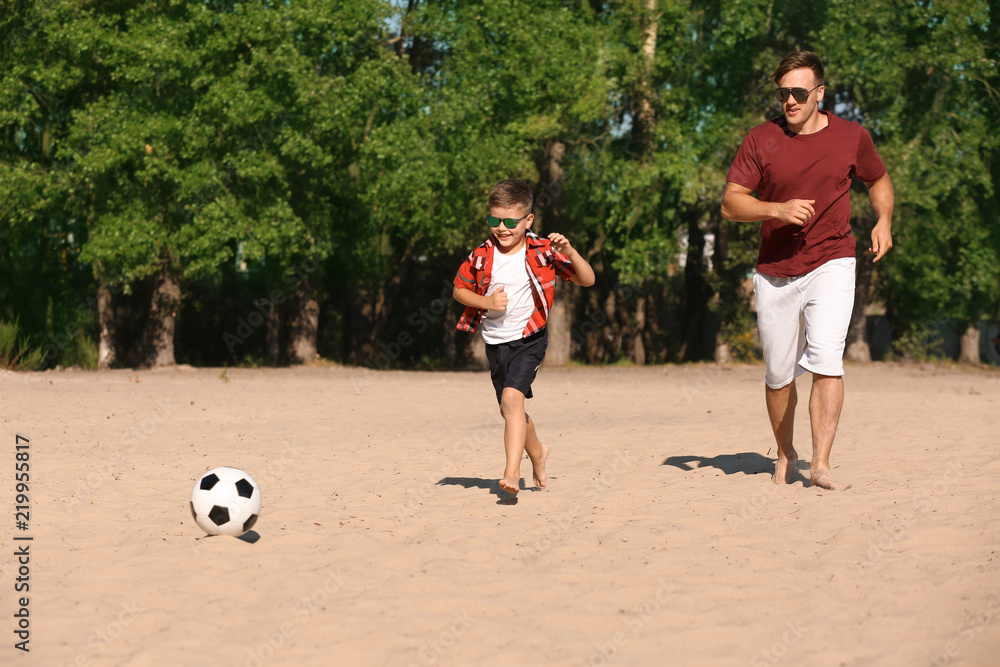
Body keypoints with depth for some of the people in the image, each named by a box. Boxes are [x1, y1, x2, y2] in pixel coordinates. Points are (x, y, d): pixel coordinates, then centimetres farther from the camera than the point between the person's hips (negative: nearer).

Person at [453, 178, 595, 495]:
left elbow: (587, 280, -7)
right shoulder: (481, 256, -5)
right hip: (495, 341, 4)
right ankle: (537, 452, 44)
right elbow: (459, 289, 7)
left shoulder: (543, 252, -10)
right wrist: (485, 302, -12)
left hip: (529, 338, -4)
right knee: (509, 410, 16)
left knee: (512, 397, -25)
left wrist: (569, 251, -24)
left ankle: (512, 471, -27)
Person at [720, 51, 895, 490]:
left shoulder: (852, 137, 4)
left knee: (826, 360, -20)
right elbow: (730, 204, -4)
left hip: (831, 264, -1)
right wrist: (778, 210, -20)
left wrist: (884, 220, 4)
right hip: (775, 273, 1)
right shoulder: (761, 140, 0)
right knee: (779, 375, 8)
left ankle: (821, 464, -19)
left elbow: (879, 180, 23)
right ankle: (785, 457, 30)